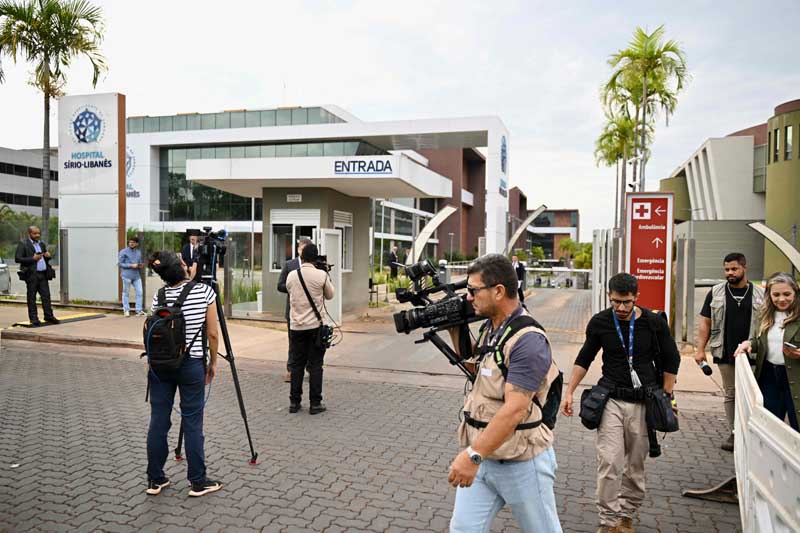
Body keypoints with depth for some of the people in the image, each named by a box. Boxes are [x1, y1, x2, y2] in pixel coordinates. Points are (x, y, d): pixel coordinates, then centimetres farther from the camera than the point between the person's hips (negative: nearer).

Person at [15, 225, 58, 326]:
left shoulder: (42, 244, 17)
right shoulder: (23, 244, -1)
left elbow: (46, 257, 28)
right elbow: (17, 258, -8)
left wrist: (48, 256, 4)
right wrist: (32, 259, -17)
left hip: (43, 274, 5)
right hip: (31, 274, -5)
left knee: (46, 295, 3)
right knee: (31, 297, 1)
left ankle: (49, 316, 7)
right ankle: (34, 319, 4)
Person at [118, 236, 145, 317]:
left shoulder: (138, 252, 16)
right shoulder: (123, 252, -1)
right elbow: (120, 263, -5)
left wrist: (140, 266, 1)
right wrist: (131, 265, -15)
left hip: (137, 275, 5)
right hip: (127, 275, -5)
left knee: (139, 292, -1)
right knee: (126, 293, 2)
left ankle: (139, 310, 5)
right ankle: (126, 310, 11)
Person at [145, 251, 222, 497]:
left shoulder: (159, 295, -1)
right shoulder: (205, 291, -9)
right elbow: (212, 334, -6)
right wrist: (213, 362, 6)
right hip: (191, 364, -3)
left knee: (158, 420, 10)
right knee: (192, 422, 3)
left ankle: (155, 479, 21)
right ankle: (198, 482, 13)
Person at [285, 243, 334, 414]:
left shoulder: (291, 276, 0)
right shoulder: (322, 275, -8)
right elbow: (330, 295, 6)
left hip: (296, 326, 3)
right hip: (315, 326, -3)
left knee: (296, 364, 10)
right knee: (315, 365, 3)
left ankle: (294, 402, 15)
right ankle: (315, 403, 7)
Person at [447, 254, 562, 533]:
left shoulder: (527, 340, -23)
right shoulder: (489, 328, 5)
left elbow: (515, 410, -29)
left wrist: (473, 455, -32)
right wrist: (455, 330, 11)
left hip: (521, 462, -7)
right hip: (481, 457, 8)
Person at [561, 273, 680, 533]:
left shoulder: (654, 323, -3)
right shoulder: (599, 322, -1)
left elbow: (671, 360, 10)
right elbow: (584, 358, 12)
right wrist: (569, 392, 7)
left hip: (643, 402, 0)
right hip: (611, 400, 0)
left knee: (635, 467, 8)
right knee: (609, 463, -8)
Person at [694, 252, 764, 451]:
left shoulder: (760, 294, 6)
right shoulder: (715, 292, 7)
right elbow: (705, 323, 6)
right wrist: (700, 349, -2)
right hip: (725, 354, 1)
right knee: (730, 394, 7)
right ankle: (734, 433, 15)